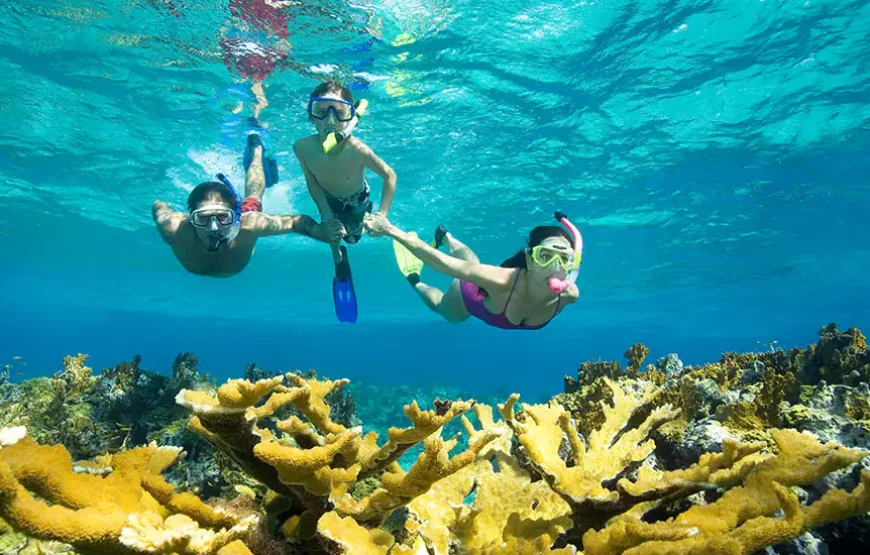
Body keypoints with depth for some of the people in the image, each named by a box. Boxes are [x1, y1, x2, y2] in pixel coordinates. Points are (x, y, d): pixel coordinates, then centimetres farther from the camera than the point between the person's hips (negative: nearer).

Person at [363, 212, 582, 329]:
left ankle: (446, 237, 63)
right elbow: (438, 260, -45)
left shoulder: (569, 295, -38)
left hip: (497, 293, 5)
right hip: (470, 293, -4)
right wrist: (390, 230, -40)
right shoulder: (502, 280, -50)